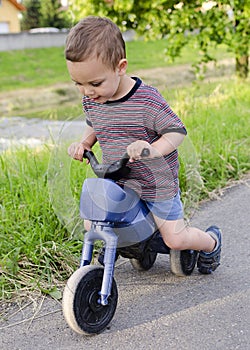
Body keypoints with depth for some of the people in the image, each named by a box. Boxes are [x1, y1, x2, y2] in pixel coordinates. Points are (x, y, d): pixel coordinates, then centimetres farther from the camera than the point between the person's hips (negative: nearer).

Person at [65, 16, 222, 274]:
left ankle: (211, 241, 31)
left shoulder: (147, 101, -24)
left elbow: (177, 131, -18)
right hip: (114, 183, 6)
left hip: (156, 185, -6)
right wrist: (83, 144, -2)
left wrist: (153, 149, -35)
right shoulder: (90, 101, -4)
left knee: (175, 239, -2)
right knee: (91, 225, 7)